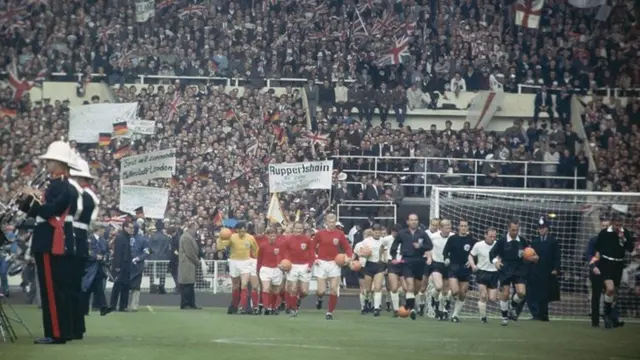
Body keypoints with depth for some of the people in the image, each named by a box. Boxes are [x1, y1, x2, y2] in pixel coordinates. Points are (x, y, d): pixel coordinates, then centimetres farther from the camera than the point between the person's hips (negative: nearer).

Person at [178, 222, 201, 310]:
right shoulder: (186, 237, -16)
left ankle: (191, 304, 15)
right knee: (186, 285, -6)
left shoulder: (190, 237, 17)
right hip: (187, 265, -10)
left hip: (191, 265, 10)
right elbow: (190, 253, -19)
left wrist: (197, 261, 10)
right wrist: (197, 262, -9)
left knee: (190, 286, 11)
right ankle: (185, 305, -3)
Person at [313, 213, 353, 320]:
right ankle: (320, 298, 32)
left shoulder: (340, 234, 0)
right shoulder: (320, 233, -2)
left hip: (334, 264, 1)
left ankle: (330, 312, 8)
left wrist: (349, 257, -13)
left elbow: (347, 247, 4)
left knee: (334, 290, -6)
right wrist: (314, 258, -6)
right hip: (321, 263, -1)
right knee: (321, 290, -6)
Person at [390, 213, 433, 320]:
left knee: (417, 287, 9)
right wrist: (394, 257, 8)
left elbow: (430, 246, -2)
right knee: (410, 285, -15)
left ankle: (409, 303, 30)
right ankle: (412, 308, -17)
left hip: (419, 262, 2)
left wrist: (420, 246, -16)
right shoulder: (402, 234, 4)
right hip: (407, 262, -2)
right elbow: (394, 246, 14)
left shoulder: (422, 234, 3)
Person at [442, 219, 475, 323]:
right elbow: (445, 251, 6)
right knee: (455, 291, -19)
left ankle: (455, 315, 16)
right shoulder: (452, 238, 0)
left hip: (465, 269, 2)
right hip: (453, 268, -2)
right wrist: (446, 258, -13)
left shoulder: (471, 240, 0)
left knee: (462, 295, 4)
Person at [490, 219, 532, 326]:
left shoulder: (523, 241, 2)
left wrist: (533, 258, -9)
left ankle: (514, 308, 17)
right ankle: (504, 317, 13)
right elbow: (492, 253, 1)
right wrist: (495, 261, -18)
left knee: (521, 292, -14)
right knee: (505, 294, -3)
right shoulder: (502, 241, -5)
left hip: (519, 271, 2)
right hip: (505, 271, -2)